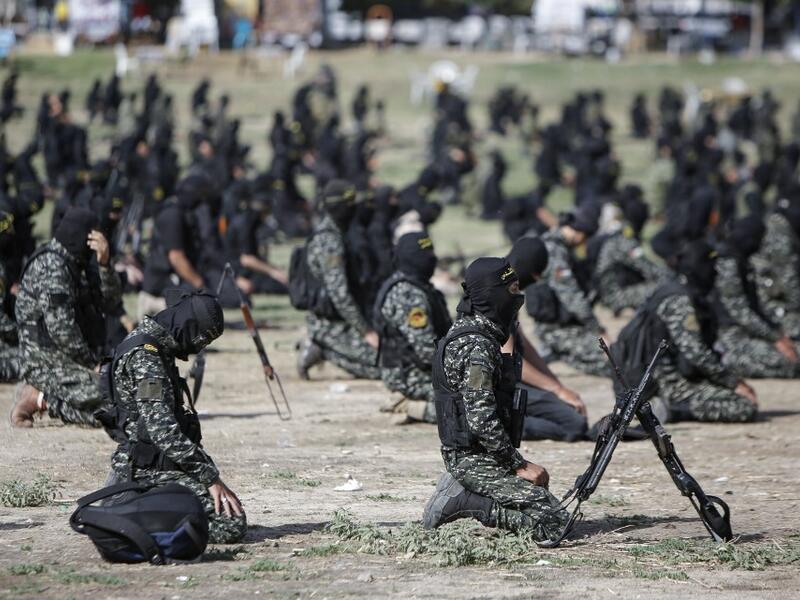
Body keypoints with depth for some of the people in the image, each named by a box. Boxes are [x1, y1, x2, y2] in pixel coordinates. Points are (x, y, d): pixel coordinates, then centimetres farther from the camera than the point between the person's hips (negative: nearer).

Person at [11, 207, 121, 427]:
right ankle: (37, 399, -8)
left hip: (70, 357, 10)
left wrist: (104, 264, -9)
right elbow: (60, 328, -22)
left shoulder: (78, 263, 14)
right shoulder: (51, 266, -16)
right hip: (47, 359, -10)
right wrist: (91, 362, -14)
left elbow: (110, 301, 7)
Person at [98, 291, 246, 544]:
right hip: (151, 472, -10)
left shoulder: (157, 350, 15)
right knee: (231, 525, -18)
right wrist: (210, 478, -22)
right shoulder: (144, 356, -18)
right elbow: (163, 430, -25)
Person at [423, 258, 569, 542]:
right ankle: (465, 502, -9)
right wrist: (519, 465, -16)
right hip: (475, 460, -10)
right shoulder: (476, 347, -20)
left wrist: (519, 462, 16)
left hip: (465, 452, 10)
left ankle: (462, 491, 9)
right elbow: (481, 420, -25)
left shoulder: (463, 332, 12)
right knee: (553, 521, -14)